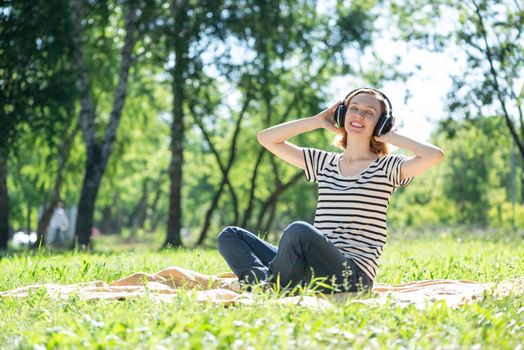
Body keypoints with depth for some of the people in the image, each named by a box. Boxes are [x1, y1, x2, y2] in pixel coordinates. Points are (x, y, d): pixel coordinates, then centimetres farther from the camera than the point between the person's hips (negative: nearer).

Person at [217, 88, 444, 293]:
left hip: (354, 274, -6)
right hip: (313, 267, 6)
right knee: (230, 236, 0)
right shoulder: (324, 163, 21)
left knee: (300, 230, -36)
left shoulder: (387, 168, 6)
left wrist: (392, 137, 2)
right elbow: (266, 138, 21)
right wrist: (318, 121, 17)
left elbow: (435, 155, -14)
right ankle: (262, 284, -27)